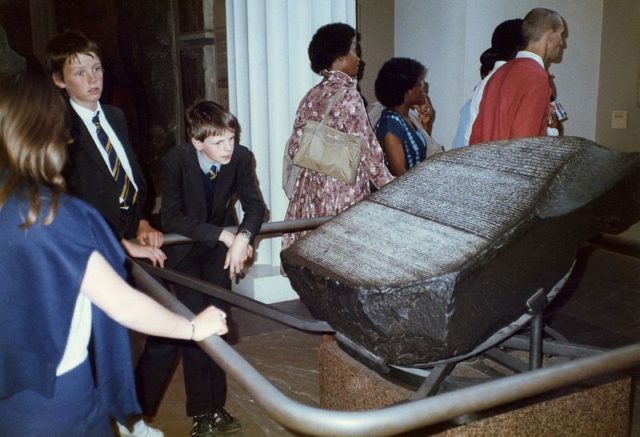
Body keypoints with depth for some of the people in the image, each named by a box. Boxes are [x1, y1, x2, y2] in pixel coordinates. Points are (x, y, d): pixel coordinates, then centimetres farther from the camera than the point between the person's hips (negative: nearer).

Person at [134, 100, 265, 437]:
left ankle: (213, 407, 16)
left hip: (220, 249, 3)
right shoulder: (176, 160, -26)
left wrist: (242, 237, -31)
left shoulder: (241, 157, -18)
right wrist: (224, 235, -32)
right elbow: (171, 219, -26)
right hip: (182, 248, -3)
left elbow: (255, 205, -11)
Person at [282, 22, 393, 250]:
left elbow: (295, 149, 7)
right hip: (343, 191, -7)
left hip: (311, 190, 7)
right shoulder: (347, 95, -14)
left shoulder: (311, 96, 7)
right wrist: (389, 185, -3)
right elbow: (366, 150, -14)